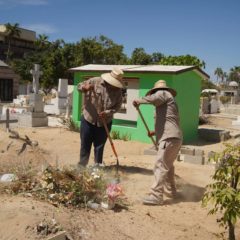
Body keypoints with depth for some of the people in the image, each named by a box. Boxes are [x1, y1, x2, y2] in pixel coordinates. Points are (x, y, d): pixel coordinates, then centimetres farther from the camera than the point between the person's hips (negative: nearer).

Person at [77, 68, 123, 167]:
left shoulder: (118, 90, -5)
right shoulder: (95, 81, -10)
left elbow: (117, 106, -3)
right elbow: (79, 86, -1)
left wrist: (107, 112, -19)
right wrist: (85, 87, -25)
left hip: (104, 122, 1)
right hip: (88, 119, -1)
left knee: (99, 146, 10)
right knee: (85, 144, 9)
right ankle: (81, 165, 22)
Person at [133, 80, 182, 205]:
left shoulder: (163, 93, 3)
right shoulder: (168, 100, 30)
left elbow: (153, 98, -21)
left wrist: (138, 100, -7)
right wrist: (155, 132, 29)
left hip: (169, 138, -10)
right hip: (174, 137, 10)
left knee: (160, 167, -12)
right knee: (168, 165, 24)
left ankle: (156, 196, -13)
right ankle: (171, 190, 36)